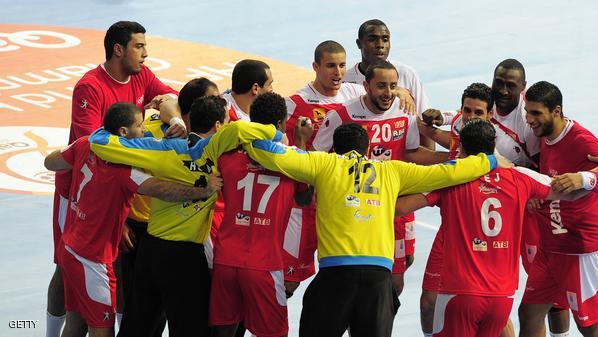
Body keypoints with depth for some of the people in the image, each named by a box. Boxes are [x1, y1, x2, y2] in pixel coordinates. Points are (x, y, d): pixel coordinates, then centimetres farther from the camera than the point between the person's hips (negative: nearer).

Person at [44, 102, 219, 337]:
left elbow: (51, 162, 16)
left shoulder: (85, 145, -1)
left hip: (69, 247, 9)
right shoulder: (122, 166, -24)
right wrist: (203, 191, -37)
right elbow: (160, 190, -37)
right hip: (91, 260, -9)